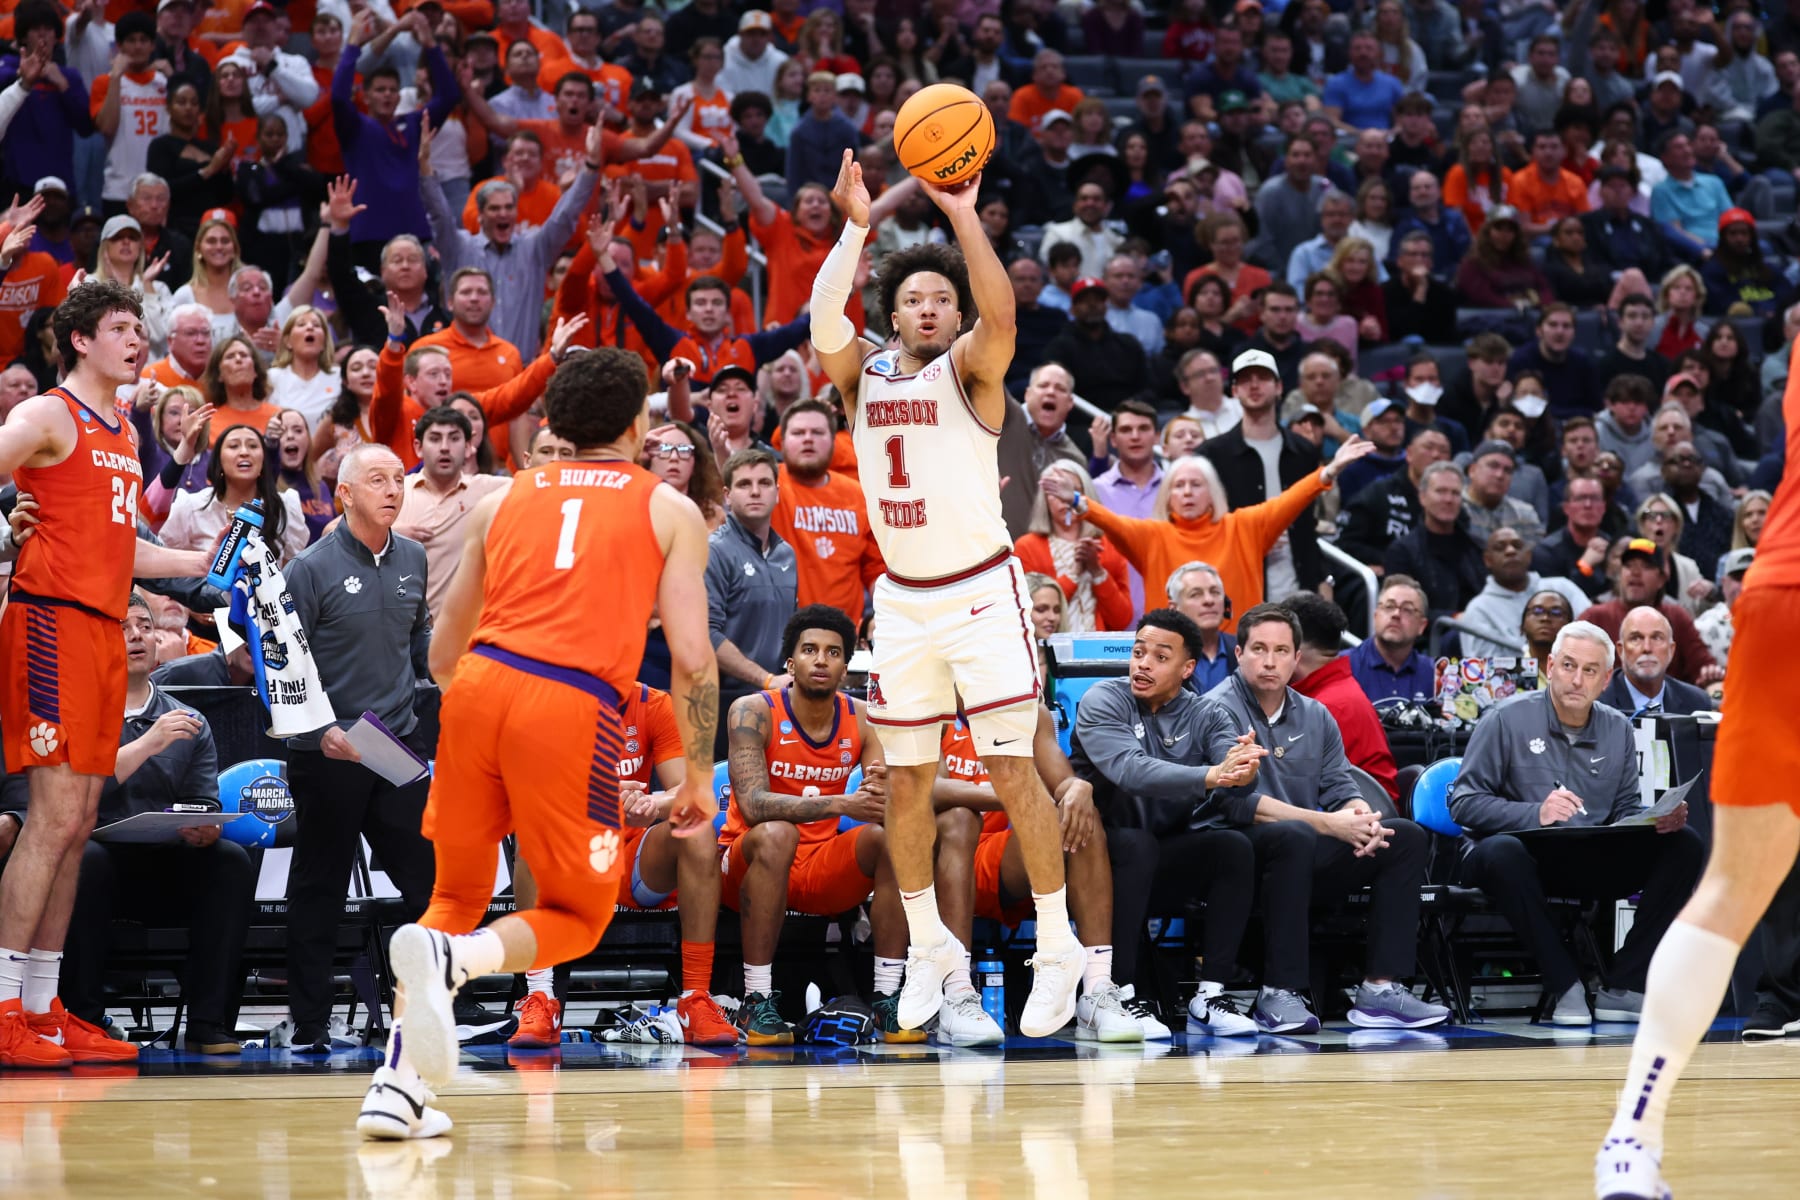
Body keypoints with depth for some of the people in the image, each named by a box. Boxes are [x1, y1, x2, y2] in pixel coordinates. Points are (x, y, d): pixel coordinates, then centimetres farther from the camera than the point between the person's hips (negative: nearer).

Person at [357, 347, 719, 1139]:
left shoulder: (503, 502, 22)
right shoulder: (669, 510, 14)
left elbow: (441, 653, 26)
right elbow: (692, 658, 4)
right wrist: (698, 775, 14)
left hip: (477, 685, 4)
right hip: (573, 708, -3)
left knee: (457, 894, 20)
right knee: (577, 916, 12)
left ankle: (400, 1083, 5)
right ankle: (453, 958, -19)